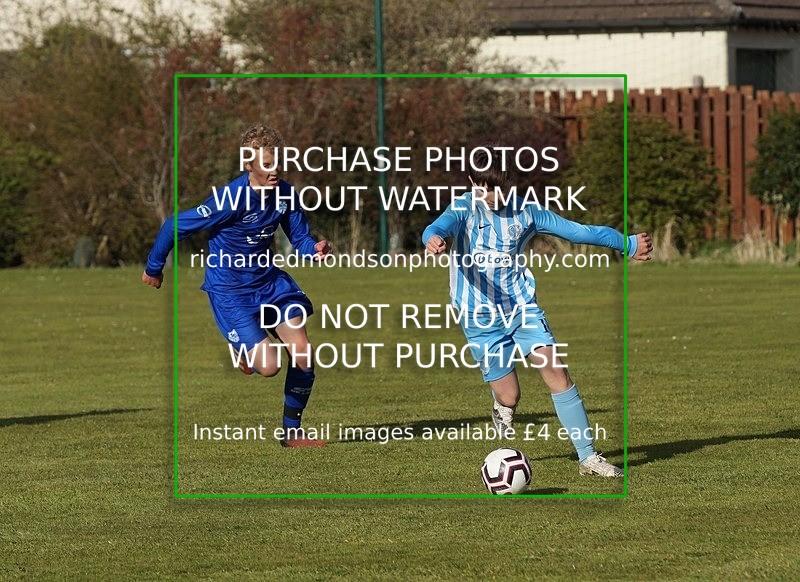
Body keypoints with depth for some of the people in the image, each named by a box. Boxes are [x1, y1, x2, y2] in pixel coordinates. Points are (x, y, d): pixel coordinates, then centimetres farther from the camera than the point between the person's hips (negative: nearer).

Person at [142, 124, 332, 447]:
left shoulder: (284, 194, -6)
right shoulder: (231, 199, -25)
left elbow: (301, 239, 2)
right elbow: (175, 226, -15)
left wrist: (315, 250, -23)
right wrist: (153, 268, -3)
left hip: (269, 281, 6)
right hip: (229, 291, -6)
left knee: (303, 353, -5)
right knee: (269, 365, -15)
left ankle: (292, 431, 13)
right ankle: (245, 353, 24)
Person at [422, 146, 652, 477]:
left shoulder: (524, 212, 4)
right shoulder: (464, 210, -7)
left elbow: (575, 231, 10)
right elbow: (441, 226, -30)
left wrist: (628, 243, 8)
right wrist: (434, 239, -55)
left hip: (522, 306, 3)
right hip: (481, 318, -3)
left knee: (557, 373, -13)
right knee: (509, 397, -5)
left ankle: (588, 457, -9)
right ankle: (502, 412, 34)